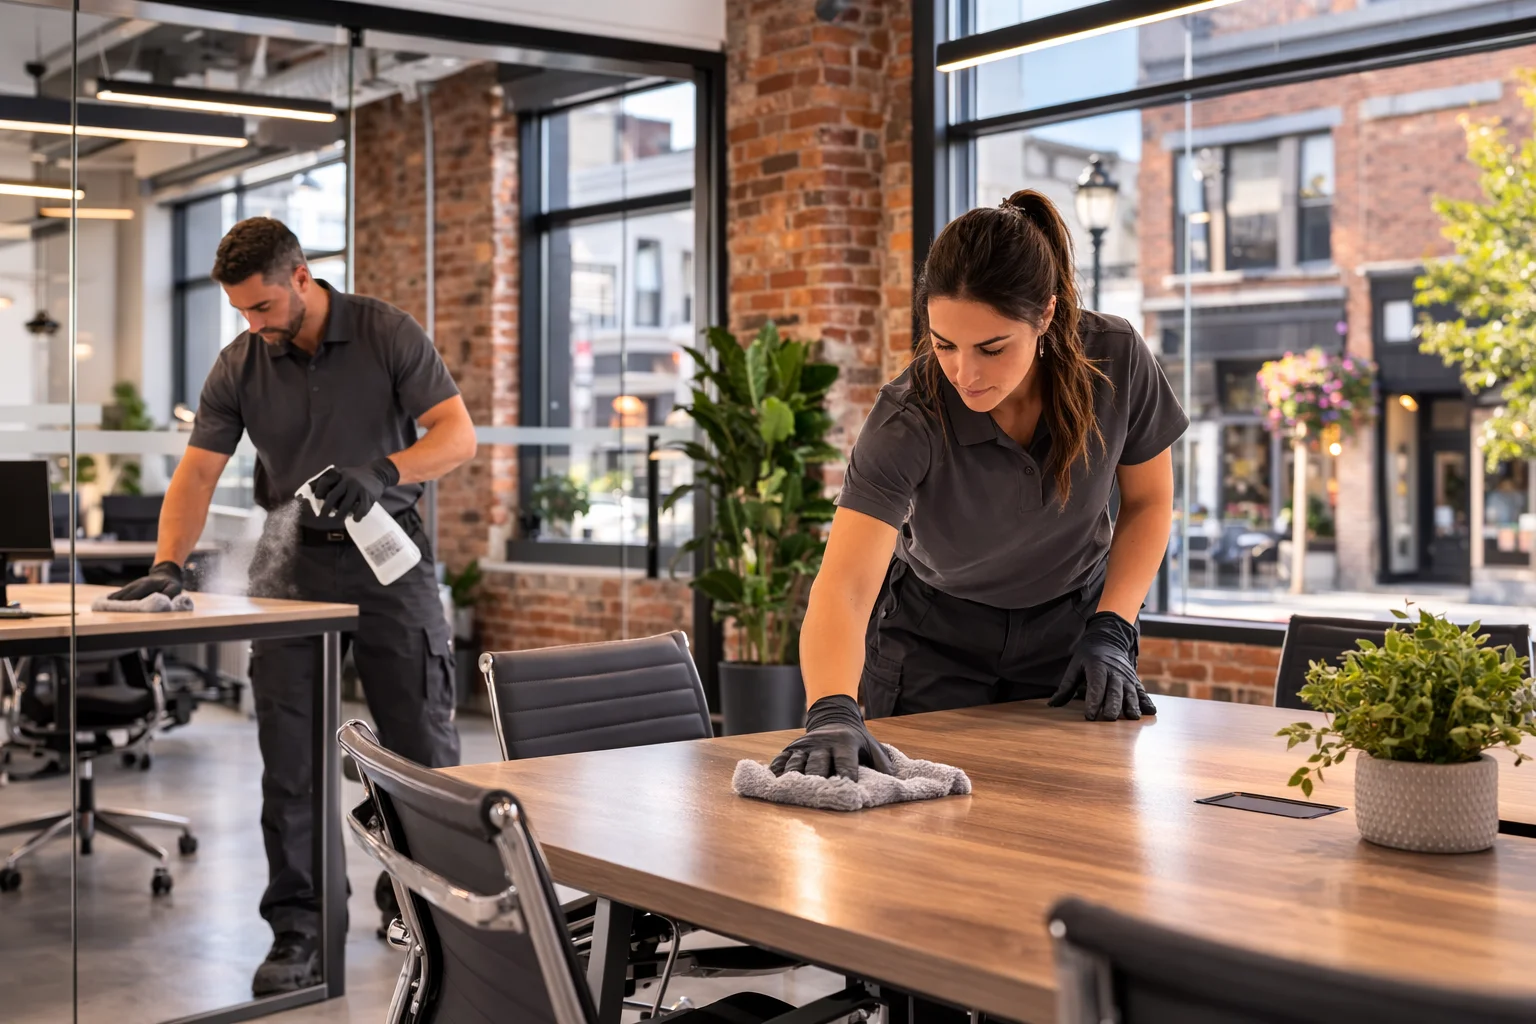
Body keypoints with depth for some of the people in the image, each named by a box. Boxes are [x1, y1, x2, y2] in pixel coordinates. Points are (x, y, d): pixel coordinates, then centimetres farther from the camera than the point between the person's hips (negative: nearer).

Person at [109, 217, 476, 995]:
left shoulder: (388, 334, -7)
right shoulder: (238, 368, 2)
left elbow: (457, 434, -12)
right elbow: (198, 471, -2)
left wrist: (381, 473, -30)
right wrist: (167, 564, -17)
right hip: (293, 559, 3)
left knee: (422, 745, -1)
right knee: (288, 753, 0)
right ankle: (297, 931, 8)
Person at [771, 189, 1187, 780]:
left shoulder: (1117, 360, -23)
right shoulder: (908, 419, -32)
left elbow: (1148, 500, -5)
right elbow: (844, 584, -41)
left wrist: (1110, 631, -16)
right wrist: (831, 714, -59)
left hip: (1070, 627, 2)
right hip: (936, 640, -2)